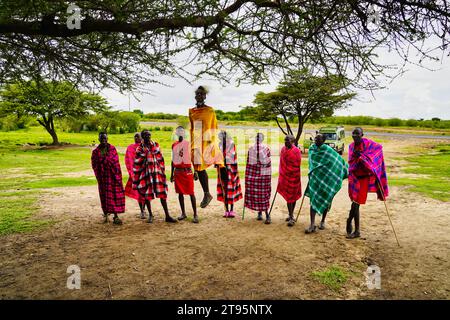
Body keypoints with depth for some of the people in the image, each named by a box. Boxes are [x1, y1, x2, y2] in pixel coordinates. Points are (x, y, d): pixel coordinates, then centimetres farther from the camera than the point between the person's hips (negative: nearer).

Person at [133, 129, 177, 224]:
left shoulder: (156, 145, 6)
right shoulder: (140, 149, -2)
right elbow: (137, 164, -1)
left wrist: (163, 172, 10)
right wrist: (136, 180, -3)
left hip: (157, 172, 2)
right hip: (146, 173, -2)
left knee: (162, 194, 1)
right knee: (147, 195, 6)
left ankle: (167, 216, 9)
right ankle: (150, 215, 24)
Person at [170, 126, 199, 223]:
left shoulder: (188, 144, 0)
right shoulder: (174, 145, 11)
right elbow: (173, 160, 16)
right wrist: (171, 174, 14)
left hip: (187, 171, -4)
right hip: (177, 172, 4)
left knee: (191, 193, -5)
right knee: (180, 192, 8)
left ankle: (195, 215, -1)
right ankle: (183, 213, 19)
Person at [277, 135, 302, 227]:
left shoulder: (296, 151, -11)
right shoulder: (283, 149, 5)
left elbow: (297, 165, -11)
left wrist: (297, 177, -13)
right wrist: (280, 176, 14)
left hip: (293, 177, -4)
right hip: (285, 177, 4)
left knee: (293, 196, 6)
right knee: (288, 196, 8)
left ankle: (291, 217, 17)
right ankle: (291, 216, 17)